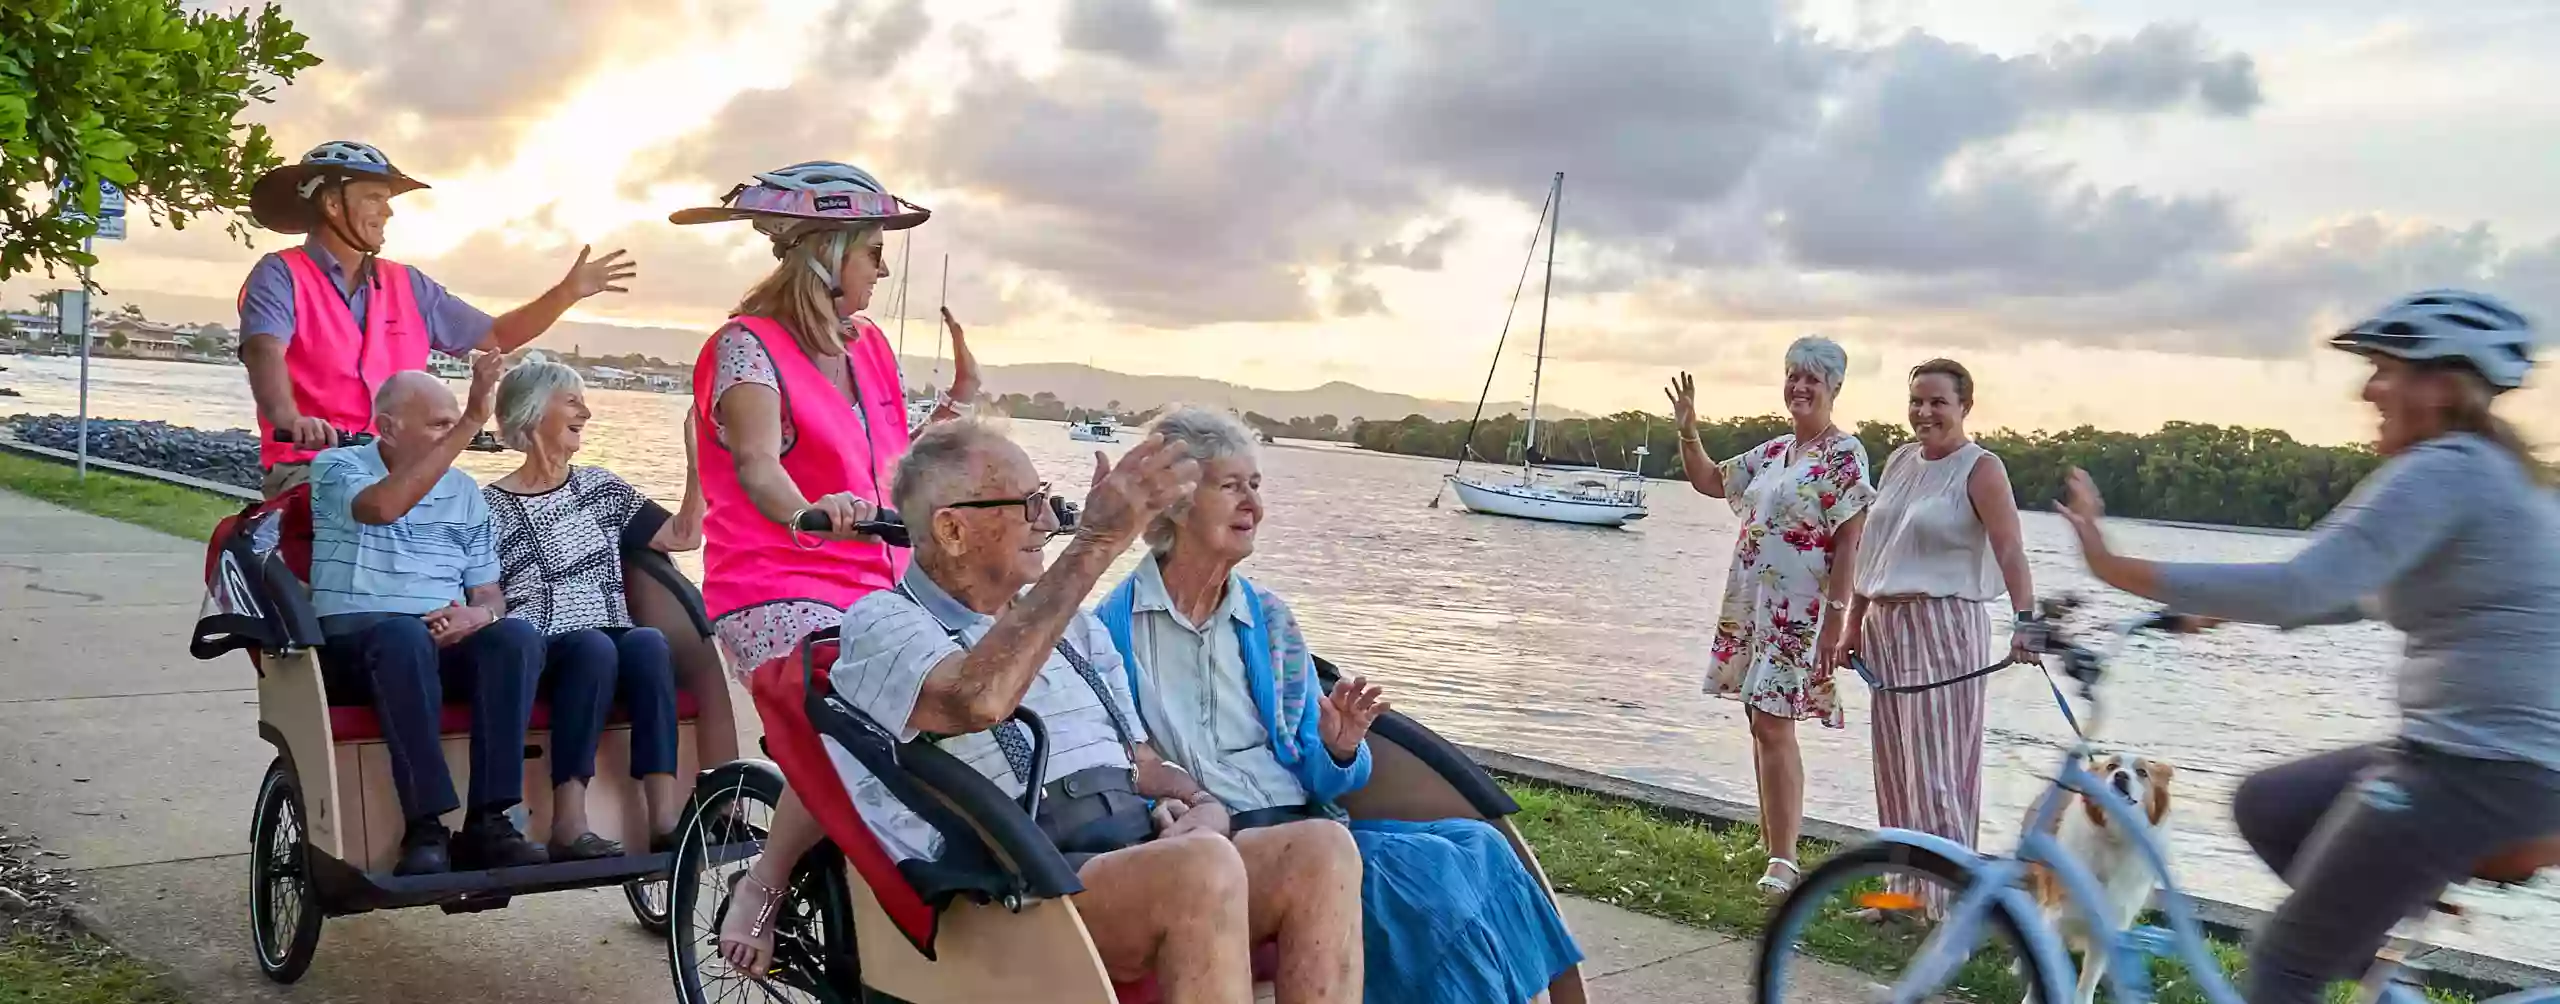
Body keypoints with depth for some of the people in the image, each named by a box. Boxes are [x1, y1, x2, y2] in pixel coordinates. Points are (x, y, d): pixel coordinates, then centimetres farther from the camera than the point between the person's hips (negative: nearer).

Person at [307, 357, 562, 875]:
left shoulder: (464, 492, 17)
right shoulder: (336, 467, 2)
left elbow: (490, 595, 16)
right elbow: (384, 506, -23)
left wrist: (475, 615, -12)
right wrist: (471, 422, -26)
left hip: (447, 642, 4)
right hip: (353, 644, -4)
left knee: (518, 636, -29)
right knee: (405, 634, -40)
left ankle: (487, 821, -33)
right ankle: (425, 826, -38)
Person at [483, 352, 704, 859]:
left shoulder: (600, 487, 20)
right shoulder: (493, 506, 7)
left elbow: (683, 535, 12)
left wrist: (696, 463, 6)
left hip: (610, 641, 3)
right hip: (539, 653, -3)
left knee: (648, 642, -30)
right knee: (593, 647, -35)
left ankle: (665, 817, -39)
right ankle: (568, 825, -39)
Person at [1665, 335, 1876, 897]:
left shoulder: (1844, 456, -8)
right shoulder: (1772, 452, 15)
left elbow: (1849, 542, -13)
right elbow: (1708, 481, 24)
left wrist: (1836, 619, -19)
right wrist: (1688, 430, 9)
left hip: (1798, 613, -8)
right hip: (1751, 607, 8)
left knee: (1774, 728, -12)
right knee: (1761, 727, 12)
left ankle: (1782, 863, -8)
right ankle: (1771, 846, 21)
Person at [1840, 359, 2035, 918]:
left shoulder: (1980, 469, -8)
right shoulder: (1899, 461, 12)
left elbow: (2010, 550, -20)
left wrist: (2024, 620, -34)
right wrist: (1855, 624, 13)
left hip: (1945, 626, -7)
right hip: (1887, 626, 7)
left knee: (1937, 768, -7)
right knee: (1894, 767, 11)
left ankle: (1952, 897, 0)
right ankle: (1908, 892, 20)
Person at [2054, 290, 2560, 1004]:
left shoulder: (2443, 469, -16)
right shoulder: (2497, 470, 17)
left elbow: (2299, 587, -27)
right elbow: (2370, 594, 23)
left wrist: (2115, 569, -26)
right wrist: (2224, 608, 18)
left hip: (2471, 771, -10)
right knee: (2263, 805, 23)